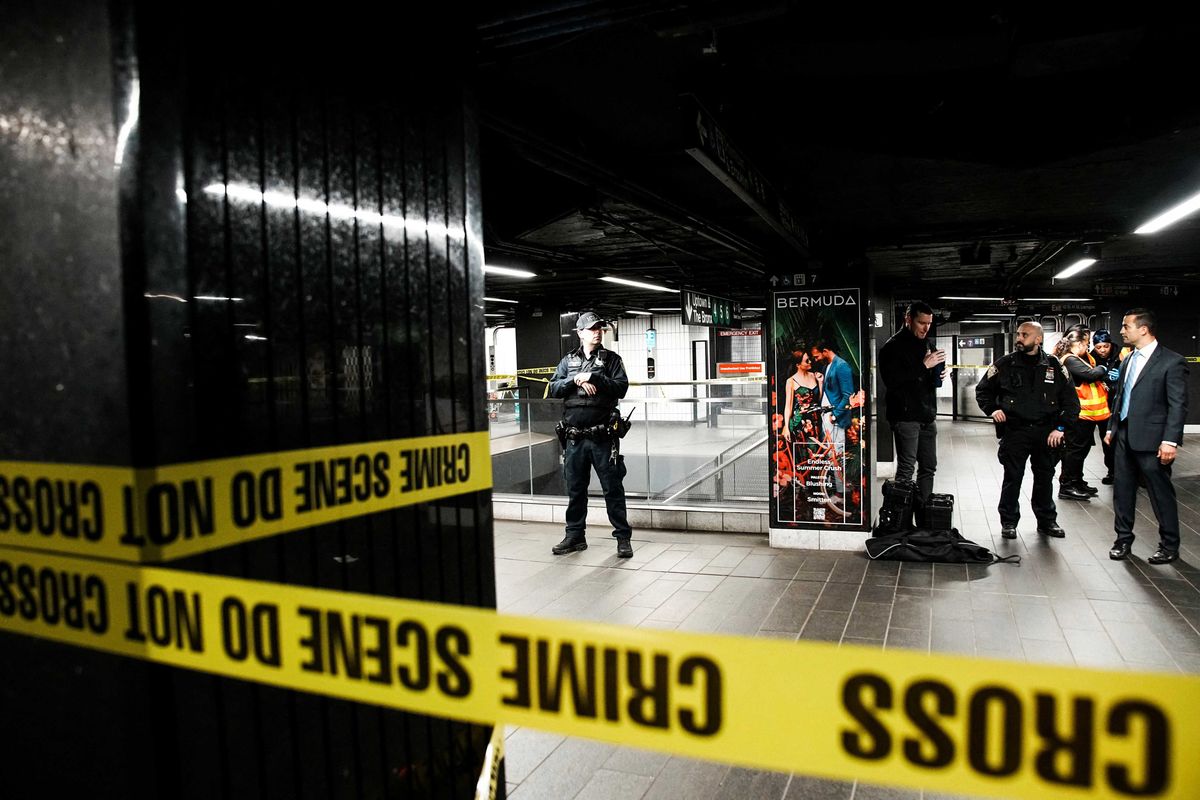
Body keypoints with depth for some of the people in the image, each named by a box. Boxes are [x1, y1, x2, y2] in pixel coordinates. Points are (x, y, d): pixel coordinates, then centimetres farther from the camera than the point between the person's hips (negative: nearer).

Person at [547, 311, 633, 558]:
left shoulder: (611, 359, 5)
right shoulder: (568, 361, 12)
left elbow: (621, 387, -8)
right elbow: (554, 389, 3)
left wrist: (593, 377, -14)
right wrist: (577, 380, -12)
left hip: (603, 437, -3)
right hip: (574, 437, 3)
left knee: (613, 489, 1)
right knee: (575, 489, 12)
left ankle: (623, 537, 10)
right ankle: (575, 536, 24)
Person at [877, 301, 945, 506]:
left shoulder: (928, 343, 14)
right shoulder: (893, 346, -8)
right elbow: (890, 380, -19)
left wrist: (939, 371, 2)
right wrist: (923, 366, -20)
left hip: (927, 416, 7)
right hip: (905, 417, -7)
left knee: (928, 467, 10)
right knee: (906, 468, -6)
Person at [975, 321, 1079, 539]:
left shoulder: (1055, 366, 2)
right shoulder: (1005, 364, -1)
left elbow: (1071, 400, 6)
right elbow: (982, 390, 10)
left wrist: (1061, 427, -3)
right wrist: (992, 409, -6)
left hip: (1046, 432, 2)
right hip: (1014, 431, -1)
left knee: (1045, 478, 13)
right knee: (1012, 478, 3)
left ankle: (1047, 521, 26)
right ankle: (1008, 522, 14)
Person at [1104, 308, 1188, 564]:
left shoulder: (1172, 362, -10)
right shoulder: (1128, 360, 11)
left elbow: (1178, 405, -13)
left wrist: (1170, 440, -19)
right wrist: (1112, 428, 15)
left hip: (1151, 440, -6)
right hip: (1124, 436, 7)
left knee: (1161, 493, 6)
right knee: (1122, 489, 12)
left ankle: (1169, 545, 20)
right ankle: (1123, 538, 24)